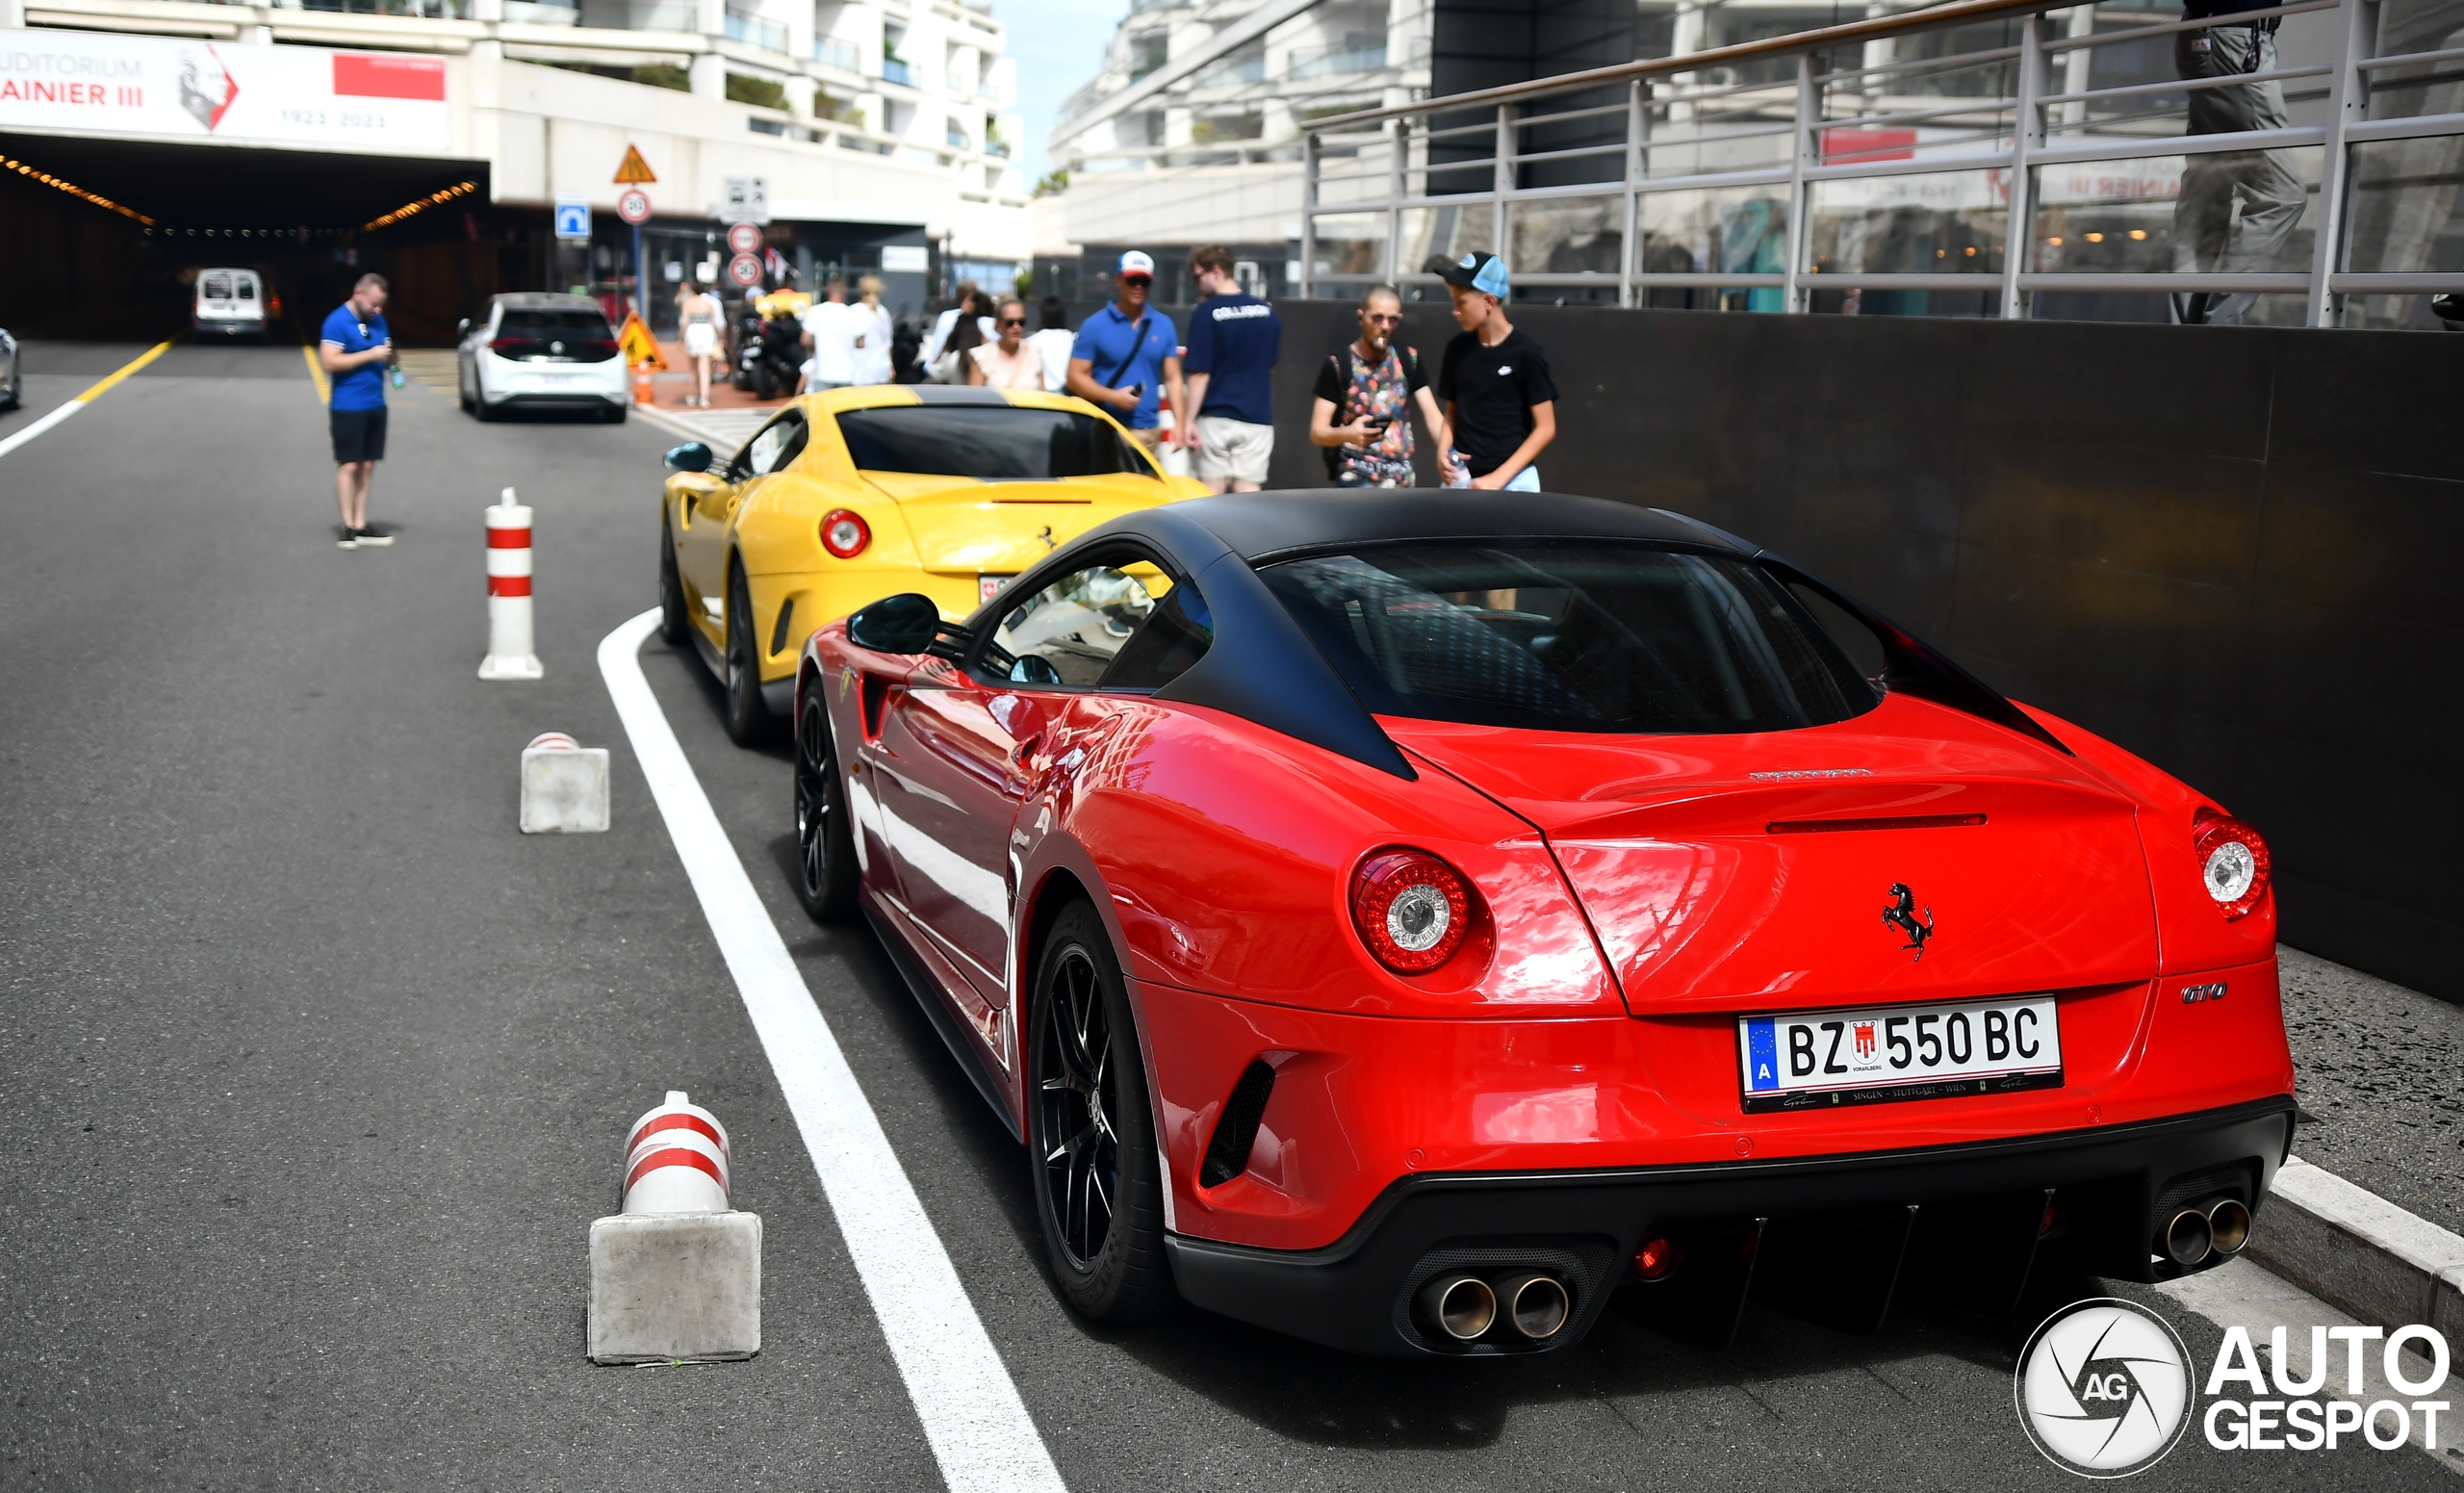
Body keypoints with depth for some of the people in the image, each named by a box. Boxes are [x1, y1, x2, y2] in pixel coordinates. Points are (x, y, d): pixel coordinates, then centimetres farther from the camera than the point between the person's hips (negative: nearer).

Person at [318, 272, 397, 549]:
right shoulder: (337, 322, -11)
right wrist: (370, 354, -19)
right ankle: (348, 526, -1)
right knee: (349, 465, -4)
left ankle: (361, 524, 12)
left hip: (375, 406, 7)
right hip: (348, 407, -7)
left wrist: (389, 355, -3)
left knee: (367, 465, 8)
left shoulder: (378, 321, 11)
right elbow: (328, 362, -18)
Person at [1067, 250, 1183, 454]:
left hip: (1149, 433, 4)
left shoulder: (1163, 326, 12)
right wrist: (1113, 396, -16)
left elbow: (1172, 378, 13)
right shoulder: (1095, 326, 1)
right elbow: (1076, 377, -1)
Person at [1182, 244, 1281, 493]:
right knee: (1248, 493, 2)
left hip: (1215, 416, -3)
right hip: (1256, 416, 4)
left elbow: (1200, 372, -11)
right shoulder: (1268, 312, 6)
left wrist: (1189, 419, -9)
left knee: (1212, 495, 4)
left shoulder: (1207, 313, -9)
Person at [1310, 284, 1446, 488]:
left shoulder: (1409, 359, 6)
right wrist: (1348, 434, -28)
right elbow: (1317, 431, -7)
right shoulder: (1337, 365, -5)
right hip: (1355, 481, -3)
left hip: (1401, 480, 3)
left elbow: (1432, 415, 1)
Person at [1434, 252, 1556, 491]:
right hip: (1462, 478, 4)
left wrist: (1499, 477, -14)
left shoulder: (1526, 353, -8)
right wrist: (1443, 452, -4)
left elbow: (1546, 428, -7)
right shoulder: (1458, 348, 6)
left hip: (1513, 482, -4)